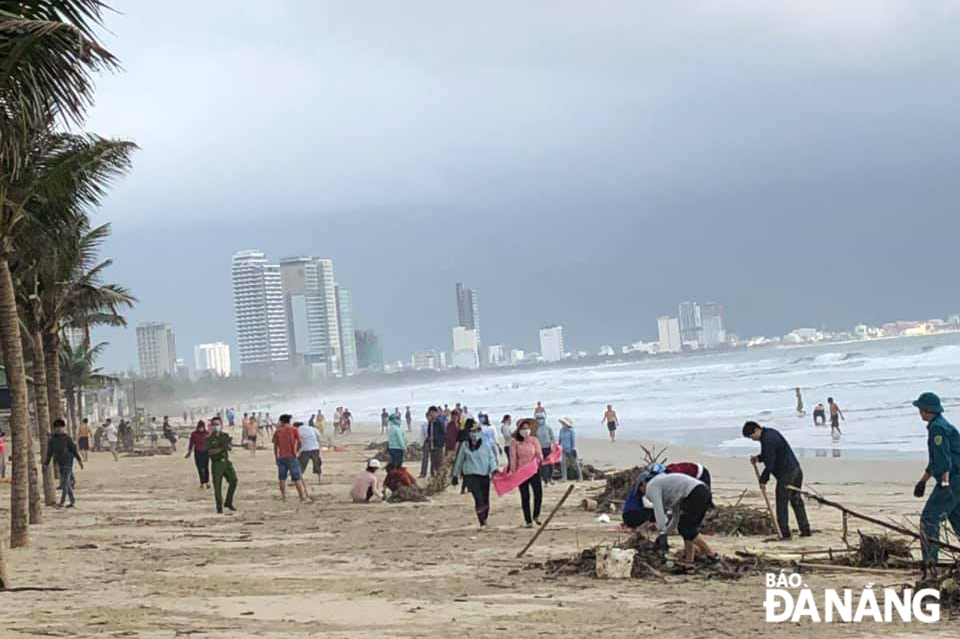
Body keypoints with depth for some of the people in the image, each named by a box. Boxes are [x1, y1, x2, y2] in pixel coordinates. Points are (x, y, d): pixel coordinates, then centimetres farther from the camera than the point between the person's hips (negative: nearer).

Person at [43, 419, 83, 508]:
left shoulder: (67, 438, -8)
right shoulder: (52, 439, 3)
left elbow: (74, 449, -4)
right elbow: (49, 453, 6)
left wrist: (79, 460, -4)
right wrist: (46, 464, 1)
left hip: (68, 462, -5)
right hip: (60, 463, 5)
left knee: (65, 481, -12)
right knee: (65, 483, 11)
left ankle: (62, 502, -16)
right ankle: (72, 499, 25)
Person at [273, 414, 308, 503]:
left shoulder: (278, 431, 5)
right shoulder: (294, 430, 1)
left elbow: (275, 446, 5)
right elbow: (299, 442, 1)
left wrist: (276, 457, 12)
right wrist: (297, 451, 19)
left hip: (281, 457, 1)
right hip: (292, 456, -1)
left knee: (282, 478, 12)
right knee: (297, 478, 0)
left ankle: (283, 496, 9)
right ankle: (302, 496, -3)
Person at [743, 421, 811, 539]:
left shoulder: (767, 439, -17)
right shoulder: (771, 432, 15)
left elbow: (769, 463, -19)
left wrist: (763, 480, -11)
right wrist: (758, 458, 11)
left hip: (785, 474, -10)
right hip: (796, 470, 10)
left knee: (782, 504, -3)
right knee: (796, 501, 15)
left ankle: (785, 533, -2)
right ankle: (805, 530, 16)